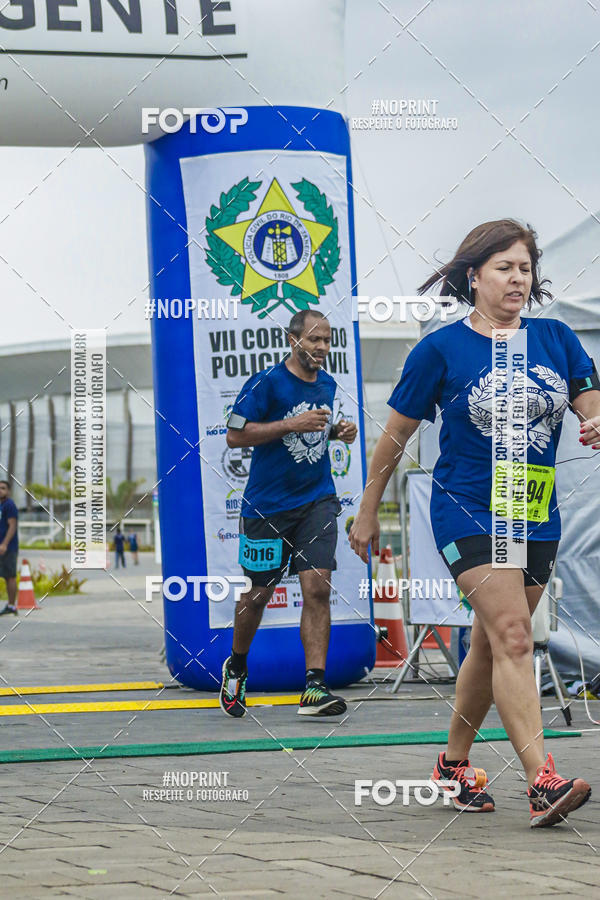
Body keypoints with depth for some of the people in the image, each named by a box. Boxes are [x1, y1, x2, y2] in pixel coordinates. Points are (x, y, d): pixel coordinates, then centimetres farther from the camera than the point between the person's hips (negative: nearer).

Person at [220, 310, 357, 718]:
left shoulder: (327, 385, 10)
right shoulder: (265, 383, -10)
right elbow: (235, 435, -13)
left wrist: (336, 431, 6)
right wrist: (292, 425, -20)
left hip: (317, 500, 4)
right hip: (268, 504, -4)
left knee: (317, 588, -11)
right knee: (258, 592, 8)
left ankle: (315, 687, -14)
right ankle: (236, 668, 34)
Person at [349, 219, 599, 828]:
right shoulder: (442, 349, -4)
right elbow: (396, 435, 3)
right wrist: (368, 513, 8)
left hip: (536, 516, 5)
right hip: (466, 511, -5)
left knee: (491, 645, 12)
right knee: (512, 637, -18)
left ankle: (453, 763, 30)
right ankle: (542, 783, -25)